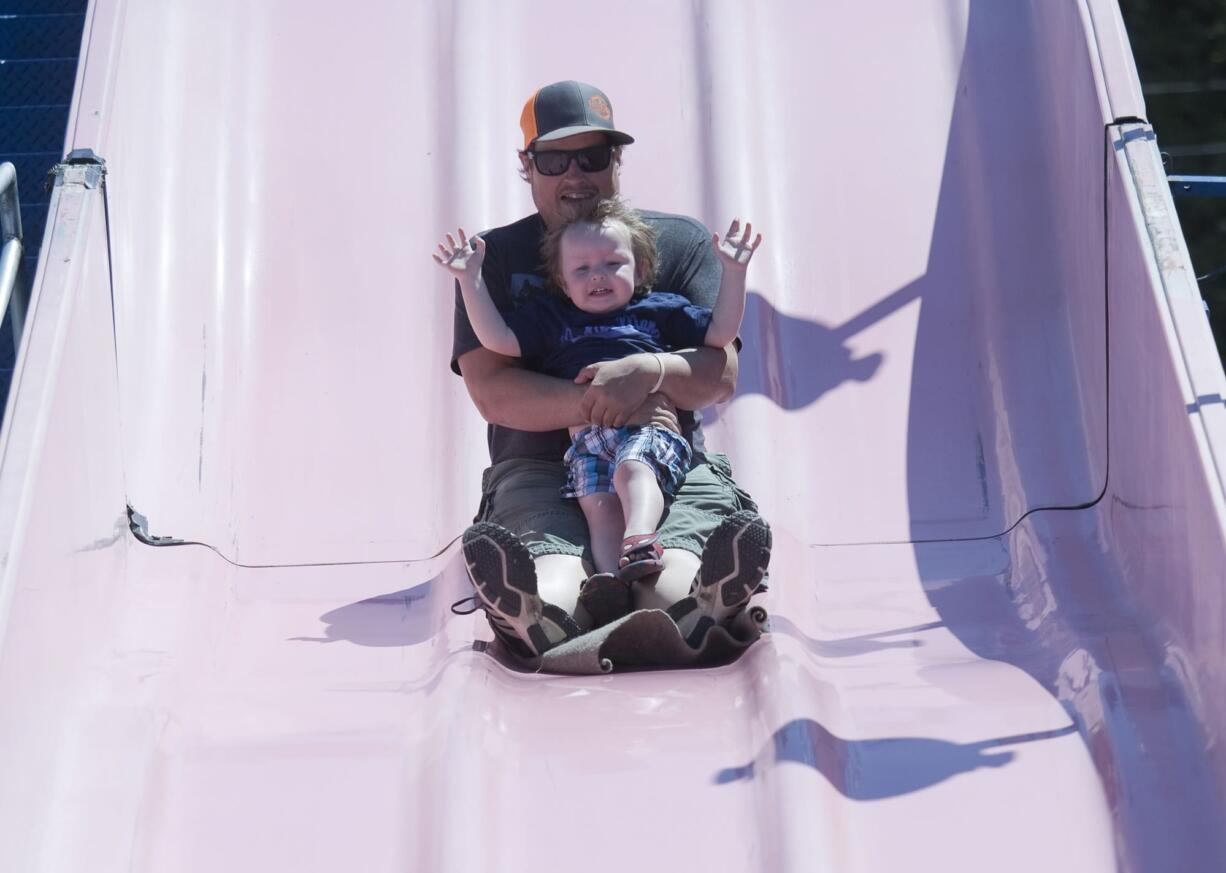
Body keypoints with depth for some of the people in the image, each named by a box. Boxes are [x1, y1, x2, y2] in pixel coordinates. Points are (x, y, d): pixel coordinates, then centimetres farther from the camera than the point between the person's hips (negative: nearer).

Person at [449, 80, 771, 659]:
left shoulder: (681, 242, 18)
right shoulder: (496, 258, 14)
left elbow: (720, 375, 5)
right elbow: (491, 393, 0)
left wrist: (650, 372, -19)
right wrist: (599, 404, -16)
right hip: (538, 470, 0)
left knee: (673, 601, -39)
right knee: (550, 605, -40)